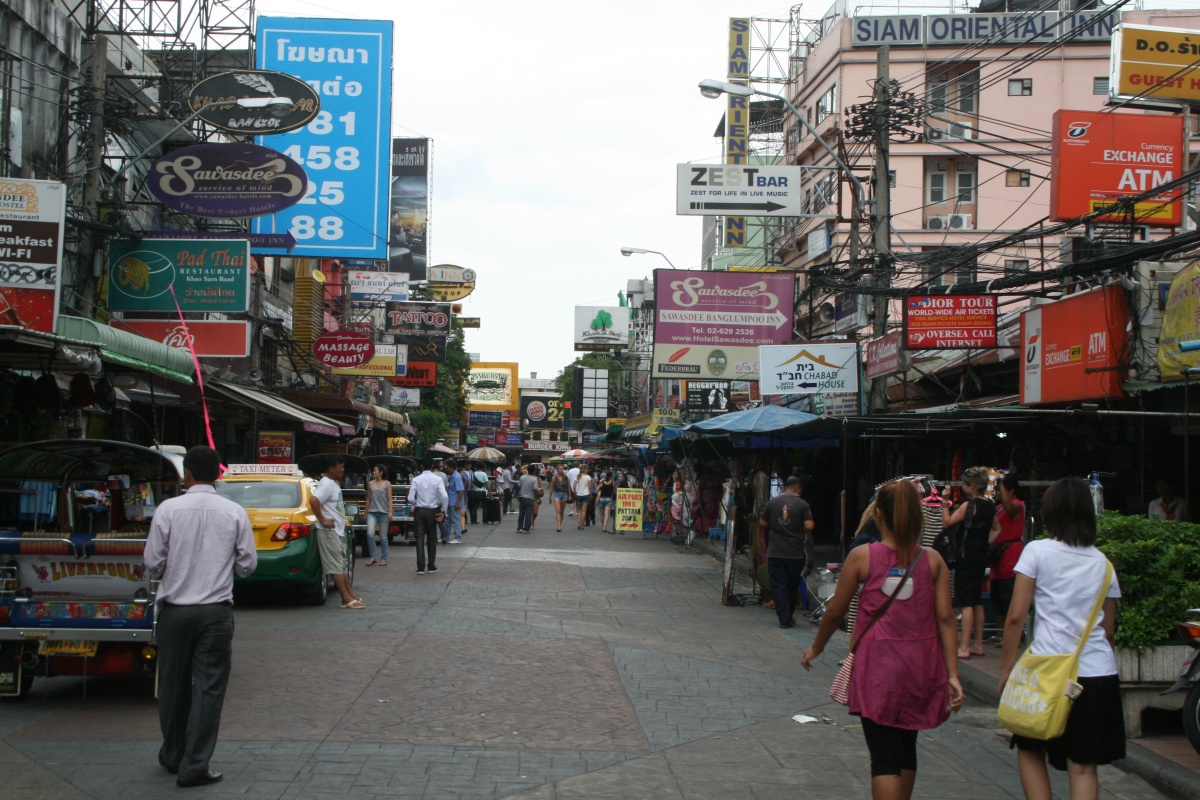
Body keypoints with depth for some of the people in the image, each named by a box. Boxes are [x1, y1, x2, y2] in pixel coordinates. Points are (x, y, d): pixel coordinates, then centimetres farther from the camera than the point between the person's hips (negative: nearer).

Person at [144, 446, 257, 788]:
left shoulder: (169, 509, -7)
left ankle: (173, 756, 29)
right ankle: (194, 766, 1)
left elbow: (153, 563, -5)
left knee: (173, 685, 14)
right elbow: (247, 564, 1)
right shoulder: (234, 513, -3)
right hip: (216, 611, 0)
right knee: (209, 688, 3)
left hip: (175, 609, 0)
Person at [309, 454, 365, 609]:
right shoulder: (326, 484, -16)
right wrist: (322, 520, -24)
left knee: (343, 564, 13)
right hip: (329, 531, -10)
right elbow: (313, 500, -31)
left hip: (338, 530, 10)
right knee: (336, 566, -7)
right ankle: (347, 599, -7)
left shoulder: (334, 483, 14)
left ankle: (351, 594, 18)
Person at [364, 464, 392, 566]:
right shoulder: (370, 483, 12)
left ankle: (384, 559, 11)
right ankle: (372, 557, -6)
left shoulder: (387, 483, 4)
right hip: (372, 512, 2)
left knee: (383, 536, 2)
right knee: (370, 534, -15)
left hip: (383, 512, -2)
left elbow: (390, 499, 1)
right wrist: (366, 512, 15)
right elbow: (368, 499, 16)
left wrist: (390, 512, -8)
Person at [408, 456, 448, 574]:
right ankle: (432, 566, 17)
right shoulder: (437, 479, -7)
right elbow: (444, 497, -17)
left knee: (420, 538, 1)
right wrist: (443, 511, -5)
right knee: (432, 539, 12)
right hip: (432, 511, 0)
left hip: (419, 511, 0)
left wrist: (416, 505, 11)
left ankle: (420, 567, -7)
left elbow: (411, 498, -10)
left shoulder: (416, 480, -5)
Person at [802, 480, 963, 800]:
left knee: (884, 757, -3)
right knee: (906, 747, 21)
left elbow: (835, 611, 1)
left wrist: (816, 647, 18)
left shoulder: (862, 556, -6)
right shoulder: (933, 560, 0)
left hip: (878, 668, -3)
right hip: (921, 668, 3)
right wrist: (952, 674, -3)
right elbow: (945, 618, -4)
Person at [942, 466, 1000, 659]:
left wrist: (945, 501, -8)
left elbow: (947, 522, -12)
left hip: (967, 556, -8)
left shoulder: (969, 505, -15)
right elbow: (996, 529, 23)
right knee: (977, 602, 14)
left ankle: (964, 648, -9)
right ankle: (978, 645, 19)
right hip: (981, 557, 8)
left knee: (966, 603, -8)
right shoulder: (989, 506, 10)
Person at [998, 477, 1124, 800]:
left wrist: (1006, 669, 0)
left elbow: (1016, 615, -6)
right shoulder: (1102, 562, 10)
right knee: (1083, 767, 4)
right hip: (1099, 673, 3)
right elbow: (1108, 628, 14)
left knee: (1030, 750, 15)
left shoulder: (1037, 551, -2)